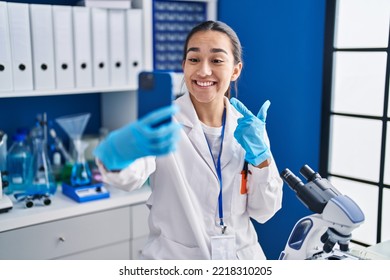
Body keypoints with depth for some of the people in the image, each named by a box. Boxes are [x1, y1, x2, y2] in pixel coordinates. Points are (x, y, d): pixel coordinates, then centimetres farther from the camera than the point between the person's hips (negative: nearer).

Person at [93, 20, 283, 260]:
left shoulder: (250, 127, -4)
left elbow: (264, 212, -4)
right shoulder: (161, 125, -14)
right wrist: (116, 155, -56)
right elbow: (131, 176, -35)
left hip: (241, 255, 4)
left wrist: (260, 156, -19)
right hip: (174, 256, -3)